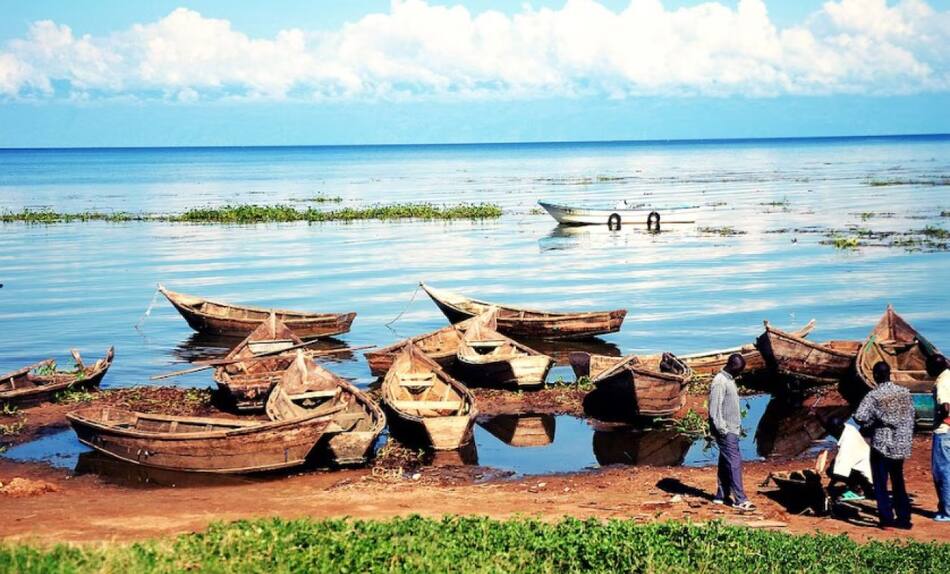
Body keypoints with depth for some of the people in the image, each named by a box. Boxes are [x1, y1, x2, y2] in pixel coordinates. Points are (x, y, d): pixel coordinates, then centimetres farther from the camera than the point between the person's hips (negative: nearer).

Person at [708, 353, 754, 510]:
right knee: (734, 463, -9)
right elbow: (714, 409, -19)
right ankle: (740, 500, -8)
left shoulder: (730, 380, 15)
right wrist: (722, 429, -20)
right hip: (726, 432, -10)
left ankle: (722, 496, 16)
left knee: (726, 463, 12)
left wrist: (738, 425, 15)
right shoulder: (720, 382, -16)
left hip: (733, 430, 10)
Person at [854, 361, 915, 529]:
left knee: (881, 484, 6)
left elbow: (859, 417, -23)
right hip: (901, 444, 5)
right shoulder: (904, 392, 1)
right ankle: (904, 518, 16)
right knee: (898, 482, 16)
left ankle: (886, 519, 5)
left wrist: (869, 424, -2)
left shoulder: (873, 395, -14)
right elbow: (911, 417, 8)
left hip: (882, 445, -5)